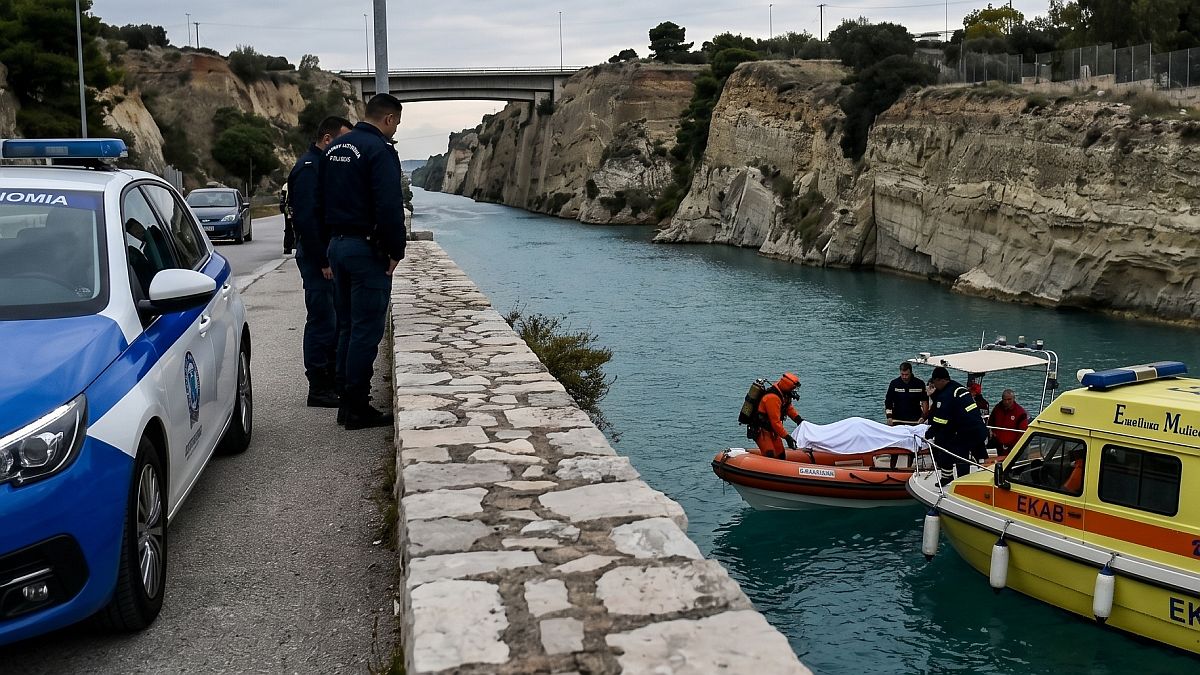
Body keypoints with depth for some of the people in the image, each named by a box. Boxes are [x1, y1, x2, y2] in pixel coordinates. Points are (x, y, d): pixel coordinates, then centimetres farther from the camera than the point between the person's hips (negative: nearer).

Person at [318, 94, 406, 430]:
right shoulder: (380, 150, -13)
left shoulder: (334, 149, 15)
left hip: (337, 246, 9)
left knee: (347, 326, 14)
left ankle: (347, 402, 19)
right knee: (367, 329, -3)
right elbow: (390, 206, -20)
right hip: (367, 249, -9)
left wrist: (330, 243, 20)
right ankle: (357, 407, 0)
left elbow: (321, 202, 19)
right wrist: (396, 250, -12)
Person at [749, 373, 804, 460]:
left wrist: (798, 418, 0)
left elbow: (789, 407, 17)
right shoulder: (773, 398, -29)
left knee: (781, 455, 8)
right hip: (760, 431, -10)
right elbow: (775, 422, -29)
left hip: (771, 429, 10)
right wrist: (787, 437, -29)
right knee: (770, 456, -20)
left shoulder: (783, 394, 0)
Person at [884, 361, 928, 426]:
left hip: (915, 421, 0)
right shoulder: (894, 383, -1)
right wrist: (889, 417, -8)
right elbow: (888, 401, 2)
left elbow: (925, 401, 6)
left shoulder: (919, 384, -1)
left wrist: (923, 417, -4)